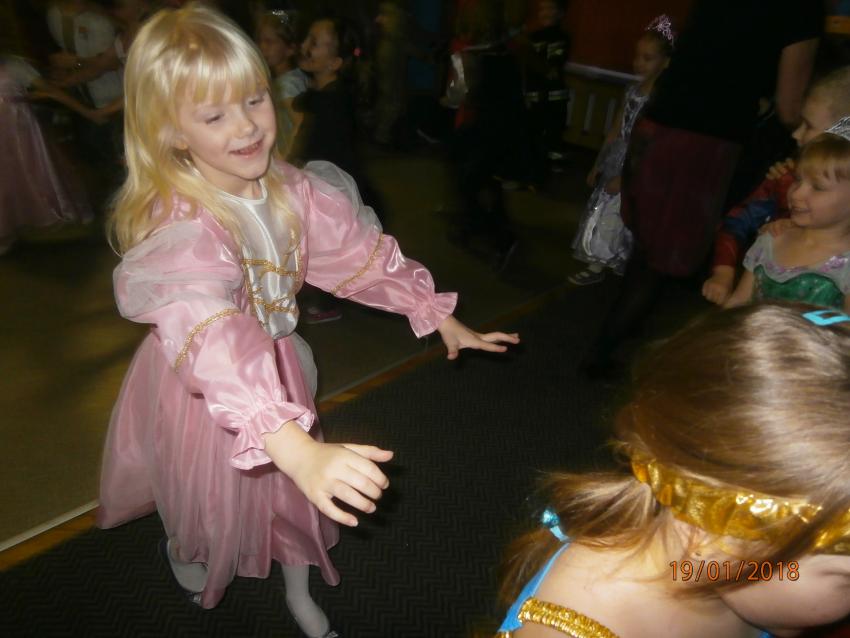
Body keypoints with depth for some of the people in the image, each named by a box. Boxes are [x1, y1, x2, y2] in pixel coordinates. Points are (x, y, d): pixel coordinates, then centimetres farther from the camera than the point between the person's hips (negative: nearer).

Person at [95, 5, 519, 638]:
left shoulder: (294, 192, -14)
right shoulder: (177, 227, -35)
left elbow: (360, 250, -4)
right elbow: (211, 342, -50)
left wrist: (440, 316, -5)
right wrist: (299, 449, -63)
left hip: (276, 369, 5)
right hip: (201, 390, -4)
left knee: (293, 495, 22)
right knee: (212, 506, 23)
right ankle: (183, 549, 62)